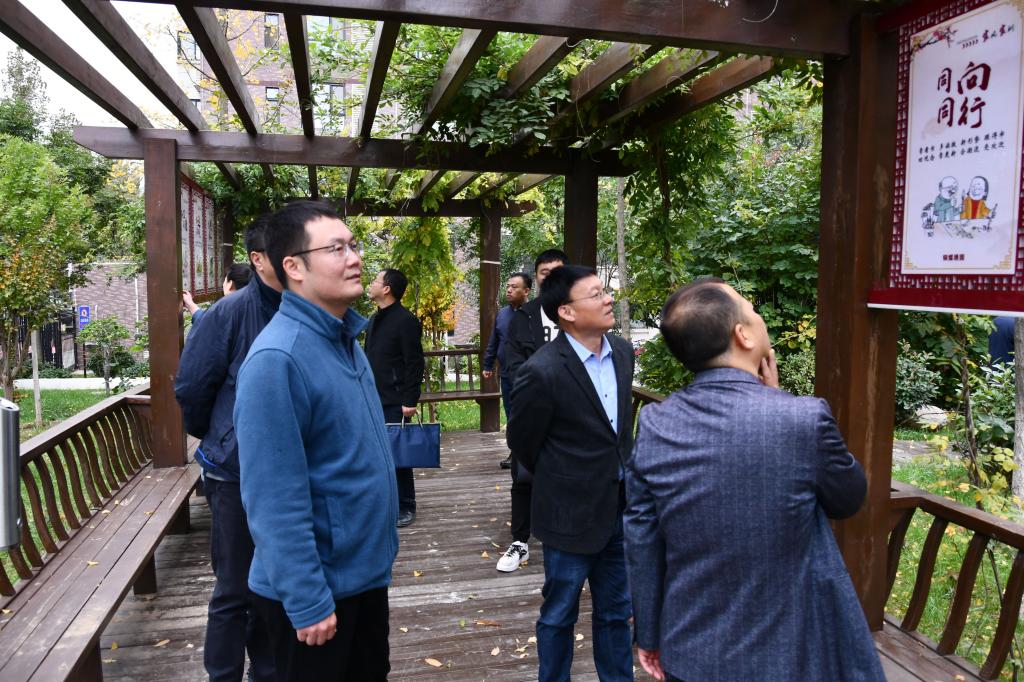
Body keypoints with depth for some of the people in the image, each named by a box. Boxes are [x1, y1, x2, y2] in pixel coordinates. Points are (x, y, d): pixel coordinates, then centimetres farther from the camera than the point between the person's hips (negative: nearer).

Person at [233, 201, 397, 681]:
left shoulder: (345, 339, 4)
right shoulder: (277, 359, -24)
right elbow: (276, 500, -25)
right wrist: (308, 600, -22)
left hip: (365, 569, 8)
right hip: (316, 585, -8)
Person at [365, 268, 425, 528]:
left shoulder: (405, 320, -11)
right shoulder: (374, 320, 14)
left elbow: (415, 364, -15)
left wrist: (410, 401, -18)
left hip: (394, 401, -8)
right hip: (373, 399, 8)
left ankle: (405, 507, 12)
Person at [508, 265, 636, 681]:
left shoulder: (622, 352, -2)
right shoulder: (542, 371, -22)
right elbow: (522, 442, -8)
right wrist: (562, 482, 5)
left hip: (620, 509, 6)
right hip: (572, 514, -5)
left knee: (616, 612, 21)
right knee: (559, 616, 15)